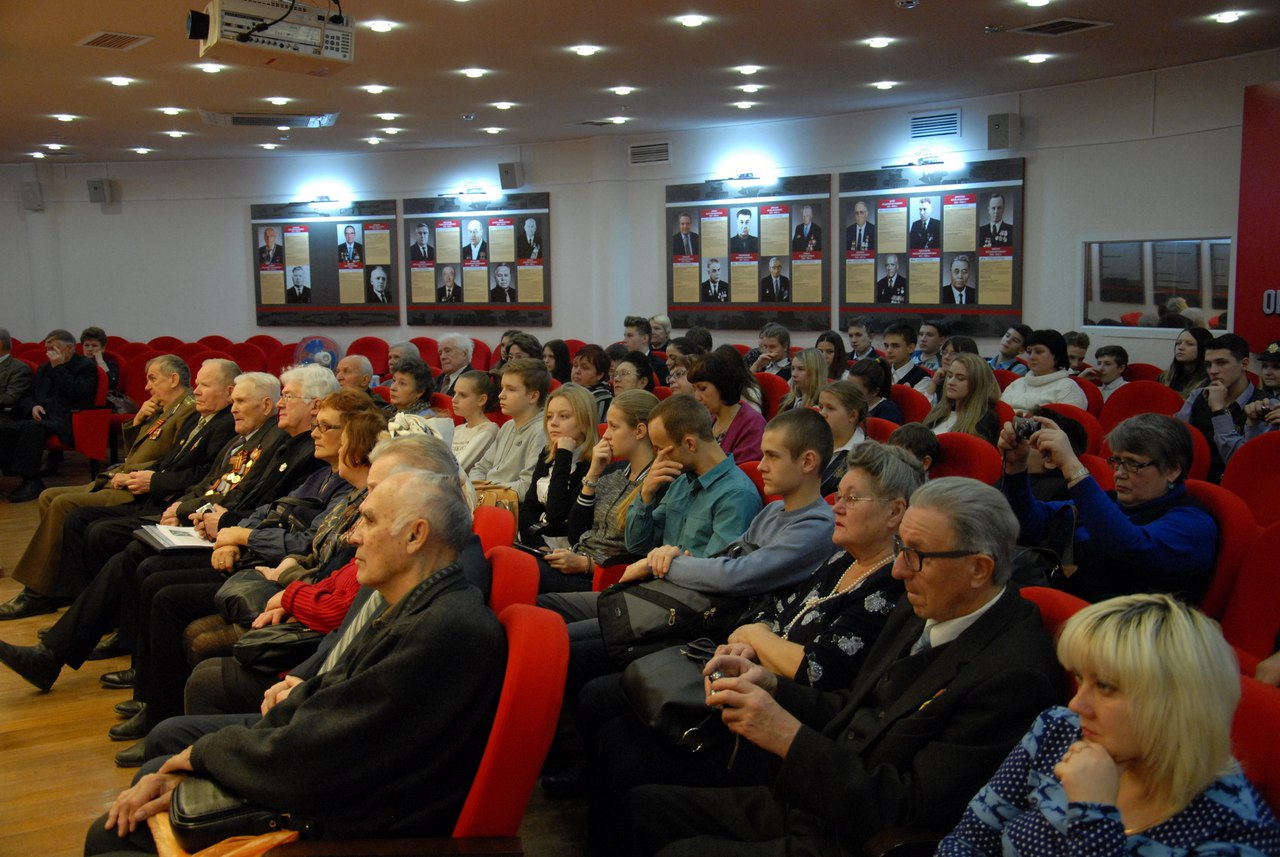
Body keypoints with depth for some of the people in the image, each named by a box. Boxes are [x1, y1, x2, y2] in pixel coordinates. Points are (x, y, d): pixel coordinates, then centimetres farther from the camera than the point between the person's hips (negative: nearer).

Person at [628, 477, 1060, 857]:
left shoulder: (1012, 674, -22)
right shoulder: (916, 612, 5)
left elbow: (911, 807, -23)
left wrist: (787, 735, -25)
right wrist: (771, 686, -4)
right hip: (804, 800, 9)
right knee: (641, 804, 4)